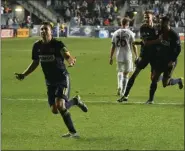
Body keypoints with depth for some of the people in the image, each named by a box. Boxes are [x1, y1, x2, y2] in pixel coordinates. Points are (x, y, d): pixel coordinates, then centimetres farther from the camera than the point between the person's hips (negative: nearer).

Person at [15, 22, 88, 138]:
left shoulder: (57, 44, -15)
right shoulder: (37, 46, 1)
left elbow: (67, 55, -30)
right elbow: (35, 63, 15)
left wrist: (71, 61, -53)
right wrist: (24, 75, 8)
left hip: (62, 79, -6)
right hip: (50, 81, 6)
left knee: (60, 104, -24)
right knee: (54, 110, 2)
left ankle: (72, 132, -4)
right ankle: (75, 101, 30)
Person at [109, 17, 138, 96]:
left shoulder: (116, 33, 4)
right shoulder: (129, 33, -5)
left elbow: (113, 46, 6)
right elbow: (134, 45, -5)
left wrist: (111, 58, 11)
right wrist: (136, 56, 4)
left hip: (118, 56, 3)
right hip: (127, 56, -3)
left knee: (120, 72, 21)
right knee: (126, 74, 7)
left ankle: (119, 86, 0)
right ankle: (123, 92, 7)